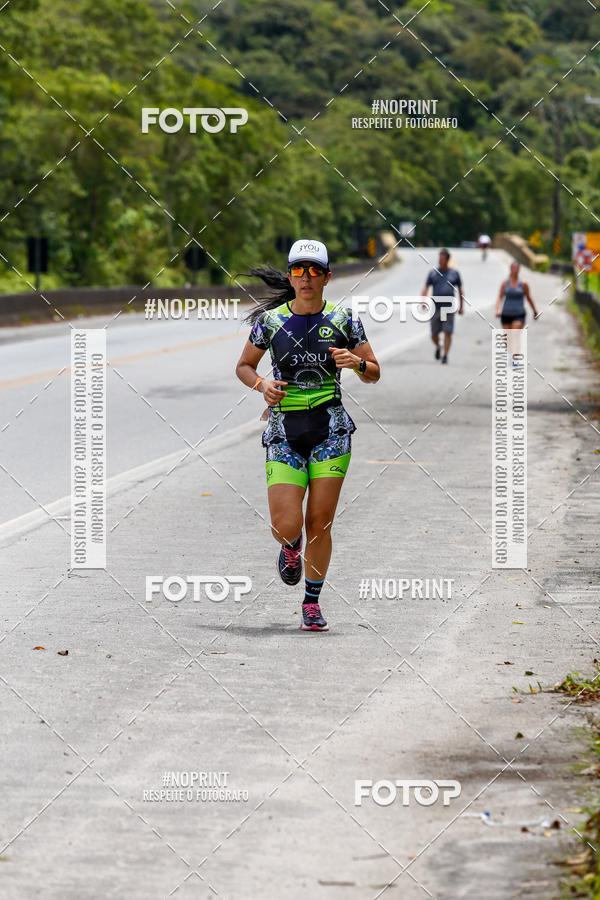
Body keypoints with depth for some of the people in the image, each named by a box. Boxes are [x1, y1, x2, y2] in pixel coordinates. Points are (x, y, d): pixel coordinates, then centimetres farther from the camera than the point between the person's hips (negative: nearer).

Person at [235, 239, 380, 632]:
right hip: (284, 433, 0)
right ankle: (291, 547, 27)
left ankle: (313, 603, 15)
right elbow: (244, 366, 13)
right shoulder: (270, 321, 1)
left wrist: (357, 362, -16)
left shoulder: (343, 320, 2)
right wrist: (262, 384, -8)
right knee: (287, 527, -11)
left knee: (319, 524, -2)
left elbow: (374, 374, 6)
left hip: (331, 431, 0)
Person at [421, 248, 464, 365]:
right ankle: (438, 348, 34)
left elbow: (460, 290, 14)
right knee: (434, 334, 4)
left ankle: (445, 355, -6)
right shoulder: (433, 273, 7)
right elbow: (425, 289, 3)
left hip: (449, 308, -1)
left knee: (448, 332, -10)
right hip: (435, 308, 1)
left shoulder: (454, 273, 7)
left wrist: (461, 306, 11)